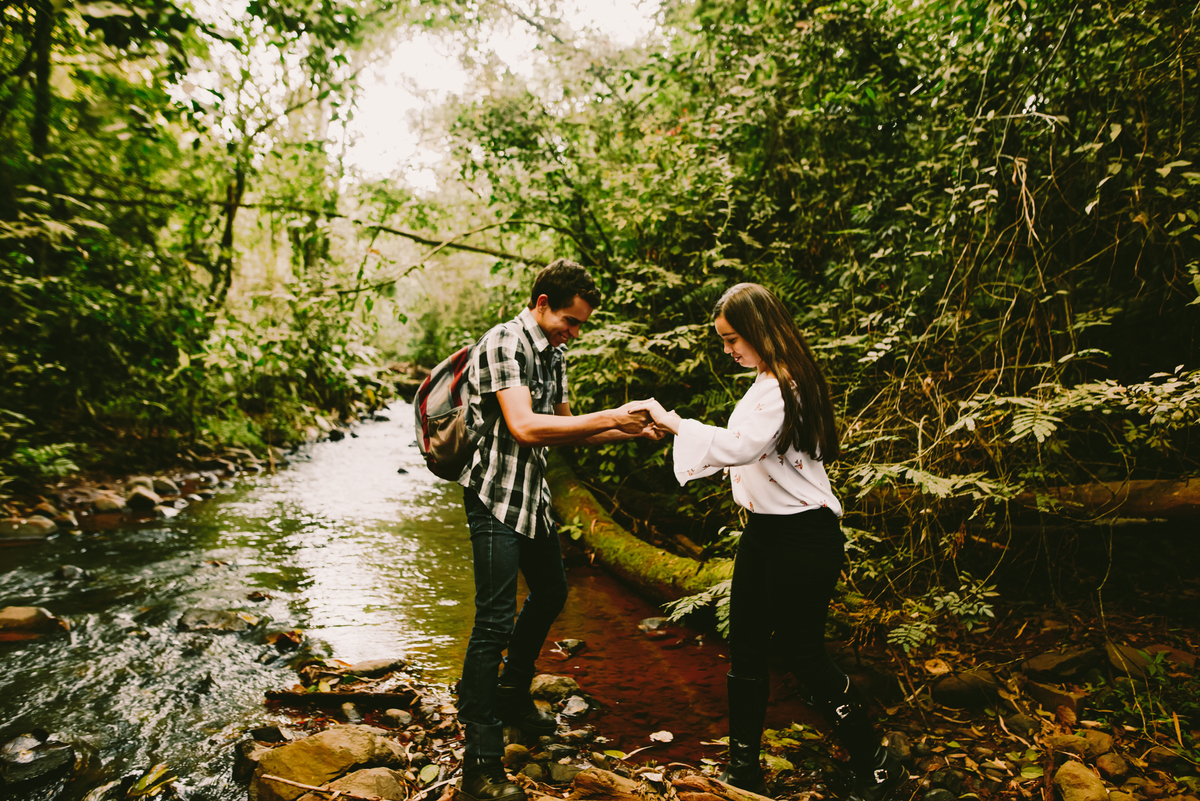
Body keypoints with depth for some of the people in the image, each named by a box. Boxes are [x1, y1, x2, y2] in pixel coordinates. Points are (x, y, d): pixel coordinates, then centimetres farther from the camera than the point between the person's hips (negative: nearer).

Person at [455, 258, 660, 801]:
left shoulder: (553, 353, 10)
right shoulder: (504, 343, -18)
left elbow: (563, 428, 15)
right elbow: (524, 428, -30)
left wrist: (630, 431, 2)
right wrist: (610, 419, -26)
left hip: (533, 496, 10)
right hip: (495, 497, -10)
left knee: (551, 594, 22)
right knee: (495, 620, -10)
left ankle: (512, 696, 42)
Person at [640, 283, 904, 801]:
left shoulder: (786, 386, -20)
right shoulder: (766, 382, 11)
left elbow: (739, 445, -31)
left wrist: (675, 423, -24)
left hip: (802, 538, -10)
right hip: (764, 531, 10)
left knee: (805, 657, 3)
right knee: (745, 651, 13)